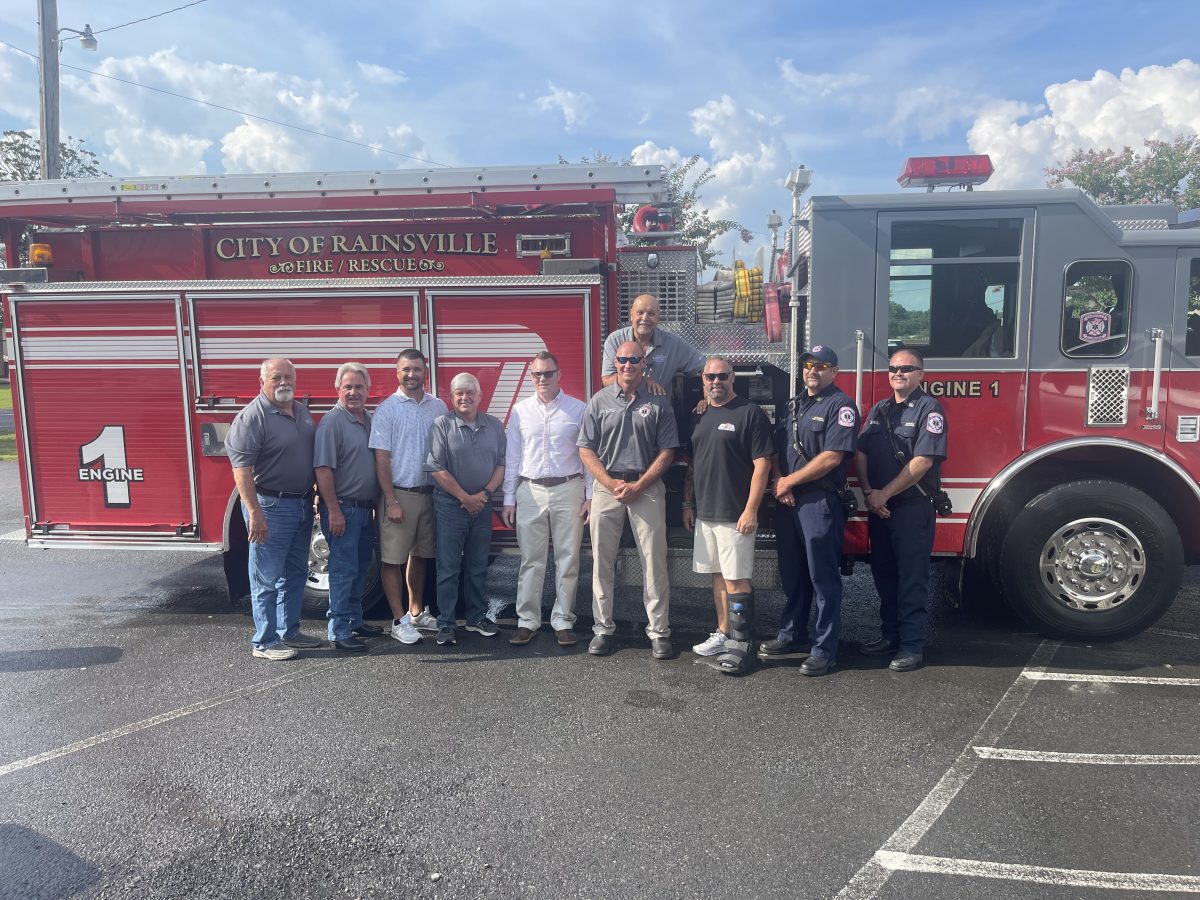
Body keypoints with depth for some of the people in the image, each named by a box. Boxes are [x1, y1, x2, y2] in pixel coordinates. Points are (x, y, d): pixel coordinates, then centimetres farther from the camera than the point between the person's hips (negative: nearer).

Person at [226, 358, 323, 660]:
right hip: (271, 507, -8)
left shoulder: (302, 411, 10)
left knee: (295, 575, 16)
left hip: (302, 505, 8)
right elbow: (241, 468, -21)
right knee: (267, 579, 0)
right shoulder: (252, 416, -15)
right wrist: (255, 513, -25)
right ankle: (265, 642, 10)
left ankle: (289, 632, 28)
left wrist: (313, 500, 15)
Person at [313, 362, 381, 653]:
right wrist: (334, 511, -20)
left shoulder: (369, 421, 11)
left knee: (360, 569, 16)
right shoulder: (332, 422, -12)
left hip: (365, 509, 8)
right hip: (342, 509, -8)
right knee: (343, 570, -5)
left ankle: (355, 621, 28)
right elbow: (323, 469, -18)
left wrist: (376, 505, 17)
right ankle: (339, 633, 1)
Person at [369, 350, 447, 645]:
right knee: (392, 559, -1)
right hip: (399, 494, -4)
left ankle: (417, 613, 27)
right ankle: (399, 621, 8)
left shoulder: (438, 407, 6)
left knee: (420, 556, 15)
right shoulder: (387, 409, -6)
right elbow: (381, 459, -9)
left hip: (430, 494, 4)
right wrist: (391, 502, -14)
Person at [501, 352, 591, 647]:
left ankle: (563, 621, 15)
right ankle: (527, 621, 15)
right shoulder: (520, 411, 7)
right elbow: (511, 458, 9)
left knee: (567, 560, 5)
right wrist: (508, 500, 6)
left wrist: (590, 496, -2)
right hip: (530, 491, 1)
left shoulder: (578, 409, 2)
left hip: (568, 490, -1)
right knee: (531, 561, 5)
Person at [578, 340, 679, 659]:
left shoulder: (658, 403, 4)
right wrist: (612, 484, -8)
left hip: (647, 486, -1)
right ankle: (603, 629, 16)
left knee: (655, 561, -1)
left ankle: (659, 632, 8)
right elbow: (586, 450, 3)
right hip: (606, 486, 1)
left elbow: (667, 451, 1)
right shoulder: (599, 401, 6)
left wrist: (639, 485, -9)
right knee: (602, 561, 5)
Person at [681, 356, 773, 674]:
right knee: (718, 575, 13)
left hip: (735, 515, -7)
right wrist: (688, 504, 13)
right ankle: (723, 634, 23)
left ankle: (741, 645, 3)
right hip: (704, 514, 7)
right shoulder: (700, 417, 14)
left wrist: (751, 510, -17)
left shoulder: (750, 413, -7)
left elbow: (762, 464, -12)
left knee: (737, 579, -4)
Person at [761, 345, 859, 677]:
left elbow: (831, 457, -16)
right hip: (787, 502, 7)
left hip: (820, 502, -7)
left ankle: (824, 650, 5)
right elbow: (776, 450, 14)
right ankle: (792, 635, 27)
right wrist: (779, 483, -5)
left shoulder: (840, 406, -7)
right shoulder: (794, 405, 17)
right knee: (792, 573, 15)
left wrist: (789, 481, -10)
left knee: (823, 577, -1)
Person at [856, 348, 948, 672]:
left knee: (911, 578, -1)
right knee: (883, 574, 13)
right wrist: (868, 492, -7)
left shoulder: (929, 409, -7)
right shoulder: (878, 410, 13)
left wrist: (885, 493, -15)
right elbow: (861, 453, 8)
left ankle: (912, 646, 6)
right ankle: (890, 636, 25)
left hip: (913, 508, -6)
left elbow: (923, 461, -16)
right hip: (879, 508, 7)